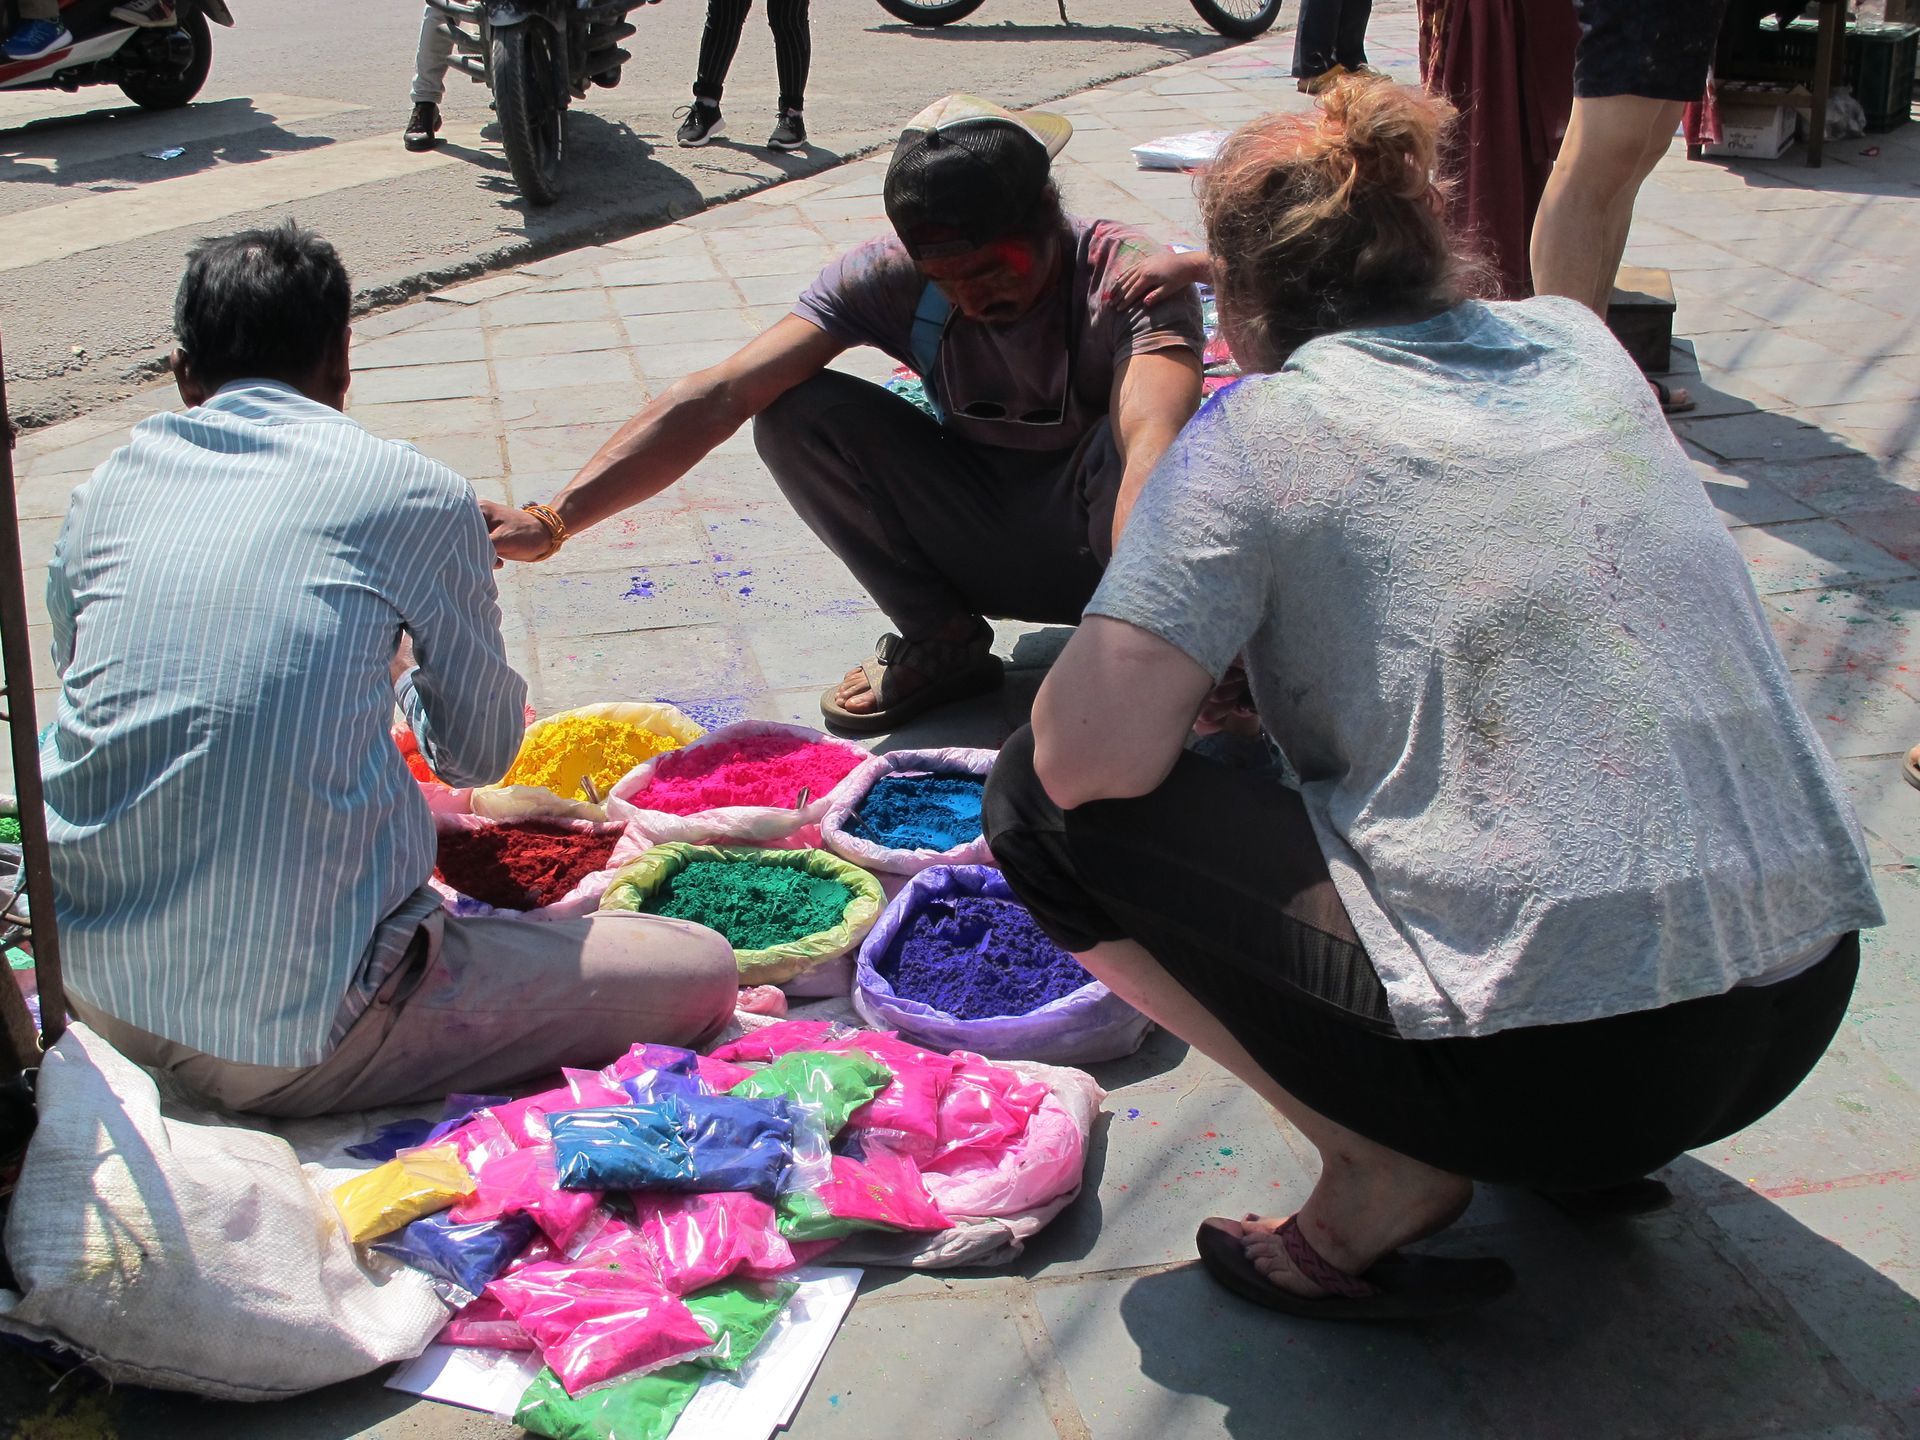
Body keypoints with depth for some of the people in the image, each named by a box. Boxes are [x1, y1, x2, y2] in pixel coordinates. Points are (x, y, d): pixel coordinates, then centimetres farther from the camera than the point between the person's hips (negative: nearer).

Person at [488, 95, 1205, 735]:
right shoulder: (892, 276, -18)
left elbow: (1154, 446, -47)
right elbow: (720, 396, -26)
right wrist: (553, 522, -37)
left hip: (1108, 538, -3)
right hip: (988, 543, 3)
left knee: (1126, 439, -38)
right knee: (796, 413, -20)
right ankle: (943, 641, -5)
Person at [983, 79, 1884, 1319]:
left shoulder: (1261, 427, -5)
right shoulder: (1580, 343, 12)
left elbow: (1093, 756, -14)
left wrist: (1193, 668, 8)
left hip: (1549, 1061, -7)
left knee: (1046, 800, 4)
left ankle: (1386, 1176, 2)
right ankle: (1591, 1143, 19)